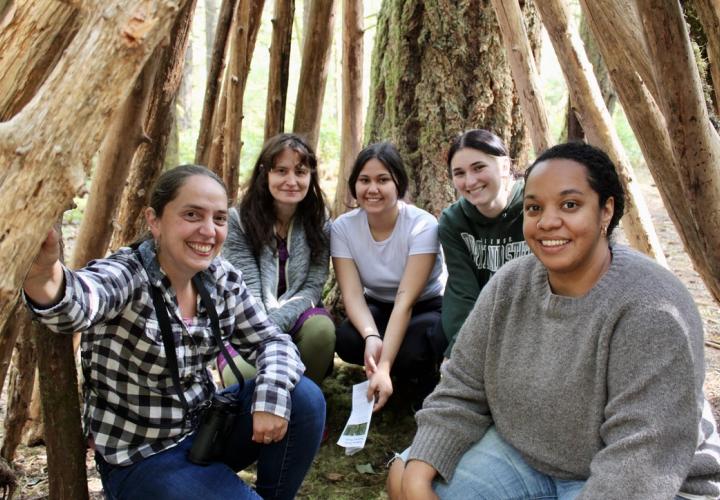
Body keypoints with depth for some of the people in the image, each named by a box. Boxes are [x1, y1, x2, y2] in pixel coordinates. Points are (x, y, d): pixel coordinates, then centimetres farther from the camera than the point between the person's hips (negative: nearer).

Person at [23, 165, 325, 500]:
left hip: (205, 423, 6)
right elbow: (77, 301, -45)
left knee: (304, 399, -13)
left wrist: (272, 393, -23)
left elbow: (269, 339, 0)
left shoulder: (221, 278, -6)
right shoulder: (126, 276, -23)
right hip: (141, 457, -5)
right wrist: (44, 277, -70)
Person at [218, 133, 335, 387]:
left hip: (296, 315, 2)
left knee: (322, 328, -32)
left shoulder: (319, 222, -3)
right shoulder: (239, 219, -11)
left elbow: (312, 287, -10)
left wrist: (272, 325, -27)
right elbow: (248, 290, -16)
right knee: (245, 375, -32)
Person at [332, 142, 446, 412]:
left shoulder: (423, 225, -25)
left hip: (428, 308, -3)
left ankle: (425, 379, 1)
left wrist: (385, 366, -40)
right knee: (346, 340, -29)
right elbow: (352, 294, -21)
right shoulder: (343, 227, -14)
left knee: (410, 350, -36)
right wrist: (371, 336, -43)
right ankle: (403, 378, 2)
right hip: (378, 308, 4)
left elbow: (406, 299, -32)